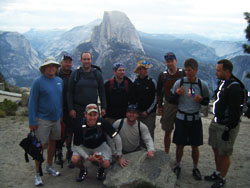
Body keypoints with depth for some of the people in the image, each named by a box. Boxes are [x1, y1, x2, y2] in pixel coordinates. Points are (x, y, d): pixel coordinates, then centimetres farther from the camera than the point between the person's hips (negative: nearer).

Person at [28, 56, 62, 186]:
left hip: (56, 118, 6)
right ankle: (37, 174, 8)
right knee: (41, 146, -4)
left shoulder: (59, 81, 7)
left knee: (52, 143, 15)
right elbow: (32, 102, -10)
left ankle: (49, 167, 33)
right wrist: (32, 122, -14)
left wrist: (62, 115, 11)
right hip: (42, 120, -6)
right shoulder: (38, 82, -10)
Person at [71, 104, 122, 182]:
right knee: (74, 159, -26)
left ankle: (101, 169, 13)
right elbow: (76, 146, -16)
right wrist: (87, 157, -30)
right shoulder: (80, 127, -25)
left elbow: (116, 138, -20)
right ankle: (83, 170, 10)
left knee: (106, 164, -26)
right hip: (85, 147, 1)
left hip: (100, 146, -1)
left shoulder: (103, 123, -27)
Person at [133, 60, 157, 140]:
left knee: (149, 133, -5)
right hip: (138, 112, 2)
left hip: (150, 113, -2)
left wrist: (147, 111, -6)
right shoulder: (135, 82, 5)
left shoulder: (152, 82, -2)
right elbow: (133, 98, 11)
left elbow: (155, 99, -2)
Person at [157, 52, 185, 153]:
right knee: (167, 132, 8)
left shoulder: (183, 74, -4)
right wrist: (160, 106, 7)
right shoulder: (163, 75, 3)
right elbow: (159, 92, 9)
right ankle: (166, 154, 21)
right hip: (168, 106, 2)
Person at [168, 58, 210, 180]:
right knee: (180, 145, 9)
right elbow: (171, 100, 2)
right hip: (181, 118, 0)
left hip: (195, 119, 0)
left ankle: (195, 168, 30)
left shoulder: (202, 85, -5)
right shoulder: (179, 83, -6)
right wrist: (177, 94, -19)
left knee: (195, 146, 10)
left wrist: (201, 100, -15)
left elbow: (207, 101, 8)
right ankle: (177, 166, 30)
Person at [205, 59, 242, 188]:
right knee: (216, 149, 19)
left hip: (227, 125, -9)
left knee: (224, 153, 5)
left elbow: (235, 112, -22)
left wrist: (228, 130, -19)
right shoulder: (223, 82, 7)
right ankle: (217, 173, 36)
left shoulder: (234, 87, -21)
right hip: (217, 122, 9)